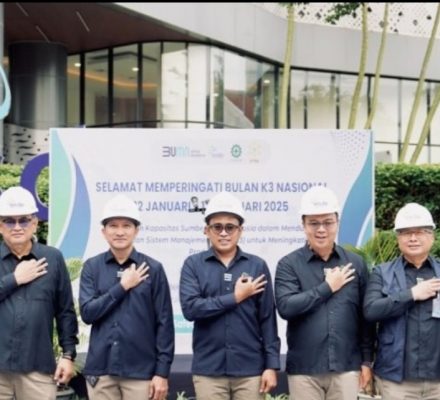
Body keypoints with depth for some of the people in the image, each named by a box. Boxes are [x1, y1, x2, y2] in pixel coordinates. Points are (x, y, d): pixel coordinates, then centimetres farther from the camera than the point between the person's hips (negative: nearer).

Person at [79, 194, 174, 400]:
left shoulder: (153, 269, -1)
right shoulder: (92, 267, 4)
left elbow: (164, 323, -2)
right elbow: (87, 312, -6)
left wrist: (162, 371, -6)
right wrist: (122, 287, -11)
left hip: (141, 370, -1)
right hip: (100, 369, 2)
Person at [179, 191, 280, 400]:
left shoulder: (257, 266, 4)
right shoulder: (193, 264, 2)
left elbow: (268, 319, 3)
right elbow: (190, 308, -12)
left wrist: (271, 365, -1)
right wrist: (235, 298, -11)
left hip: (250, 369, 1)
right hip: (208, 370, -1)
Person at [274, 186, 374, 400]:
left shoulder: (356, 263, 6)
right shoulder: (288, 265, -2)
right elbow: (285, 307, -16)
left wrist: (367, 361, 7)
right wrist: (327, 288, -12)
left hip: (346, 368, 2)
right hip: (303, 370, -2)